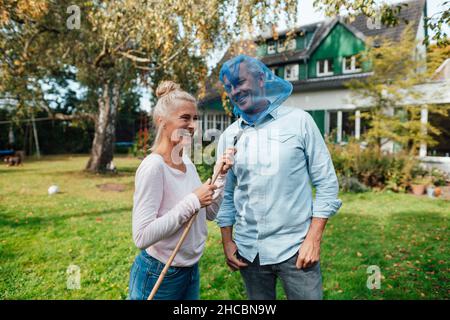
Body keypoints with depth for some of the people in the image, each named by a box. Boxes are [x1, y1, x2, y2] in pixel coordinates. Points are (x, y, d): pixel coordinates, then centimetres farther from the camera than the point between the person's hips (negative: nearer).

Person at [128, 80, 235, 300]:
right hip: (157, 276, -7)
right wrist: (191, 202, -26)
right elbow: (142, 236, -27)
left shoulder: (188, 163, 1)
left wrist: (221, 175, -3)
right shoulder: (153, 167, -22)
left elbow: (210, 213, 8)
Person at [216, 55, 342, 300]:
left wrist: (313, 239, -9)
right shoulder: (229, 136, 4)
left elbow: (326, 183, -4)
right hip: (248, 250, 3)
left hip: (295, 247, -2)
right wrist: (227, 242, 4)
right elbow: (226, 195, 9)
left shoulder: (298, 121, -4)